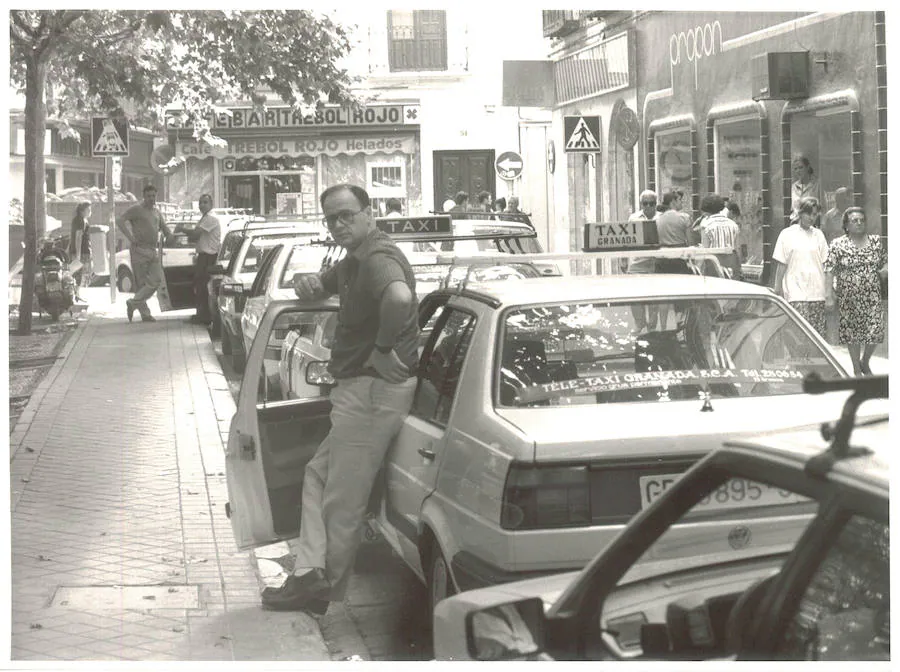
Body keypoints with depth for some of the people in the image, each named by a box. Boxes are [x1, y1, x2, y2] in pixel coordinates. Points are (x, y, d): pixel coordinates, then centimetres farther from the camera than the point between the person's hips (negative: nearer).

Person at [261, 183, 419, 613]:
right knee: (318, 474, 18)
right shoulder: (355, 260, 15)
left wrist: (384, 349, -30)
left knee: (343, 499, -2)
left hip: (374, 389, -12)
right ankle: (312, 573, 15)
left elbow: (400, 297, -42)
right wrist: (308, 285, 7)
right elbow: (326, 285, 32)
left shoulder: (379, 259, -19)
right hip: (356, 388, 12)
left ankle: (324, 591, 10)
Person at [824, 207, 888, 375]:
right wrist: (828, 291, -15)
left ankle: (865, 363, 20)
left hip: (872, 296, 2)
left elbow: (885, 261, 17)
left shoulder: (876, 241, 7)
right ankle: (856, 369, 22)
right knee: (852, 331, 6)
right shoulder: (838, 245, -4)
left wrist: (885, 270, -5)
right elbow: (830, 270, -6)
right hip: (848, 297, -2)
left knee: (875, 330, -6)